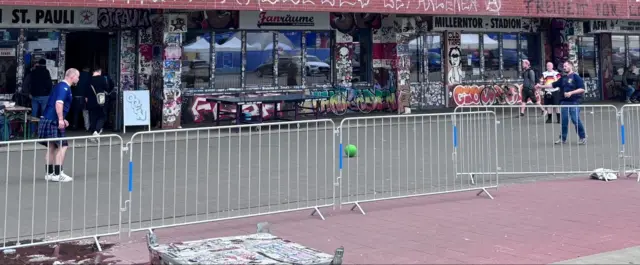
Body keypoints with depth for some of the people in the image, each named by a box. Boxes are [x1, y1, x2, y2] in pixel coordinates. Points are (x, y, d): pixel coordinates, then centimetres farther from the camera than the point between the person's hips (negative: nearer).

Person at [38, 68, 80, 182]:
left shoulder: (61, 86, 19)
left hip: (48, 120, 10)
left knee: (52, 147, 14)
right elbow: (59, 103, -25)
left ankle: (49, 173, 18)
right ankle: (57, 174, -6)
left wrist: (61, 119, 27)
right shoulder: (64, 87, -12)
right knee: (62, 146, -7)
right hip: (53, 121, -10)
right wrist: (60, 119, -26)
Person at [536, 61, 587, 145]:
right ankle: (563, 139, 14)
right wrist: (541, 86, 13)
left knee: (576, 120, -9)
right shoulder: (563, 78, 16)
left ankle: (583, 138, 2)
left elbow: (582, 89, -10)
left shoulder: (576, 77, -4)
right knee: (564, 121, 7)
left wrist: (571, 93, -19)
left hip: (574, 102, -6)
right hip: (564, 102, 6)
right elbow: (553, 85, 18)